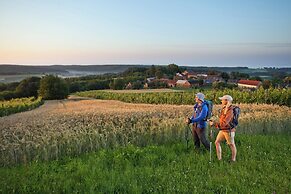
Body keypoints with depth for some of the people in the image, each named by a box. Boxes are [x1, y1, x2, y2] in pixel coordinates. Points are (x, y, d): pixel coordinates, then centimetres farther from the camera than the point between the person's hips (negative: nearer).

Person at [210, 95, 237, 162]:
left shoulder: (230, 111, -23)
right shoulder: (224, 109, 4)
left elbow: (224, 123, -27)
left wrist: (214, 123, -24)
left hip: (229, 131, -9)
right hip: (222, 130, 9)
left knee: (231, 145, 8)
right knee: (217, 142, 7)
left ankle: (233, 159, 24)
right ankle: (219, 158, 14)